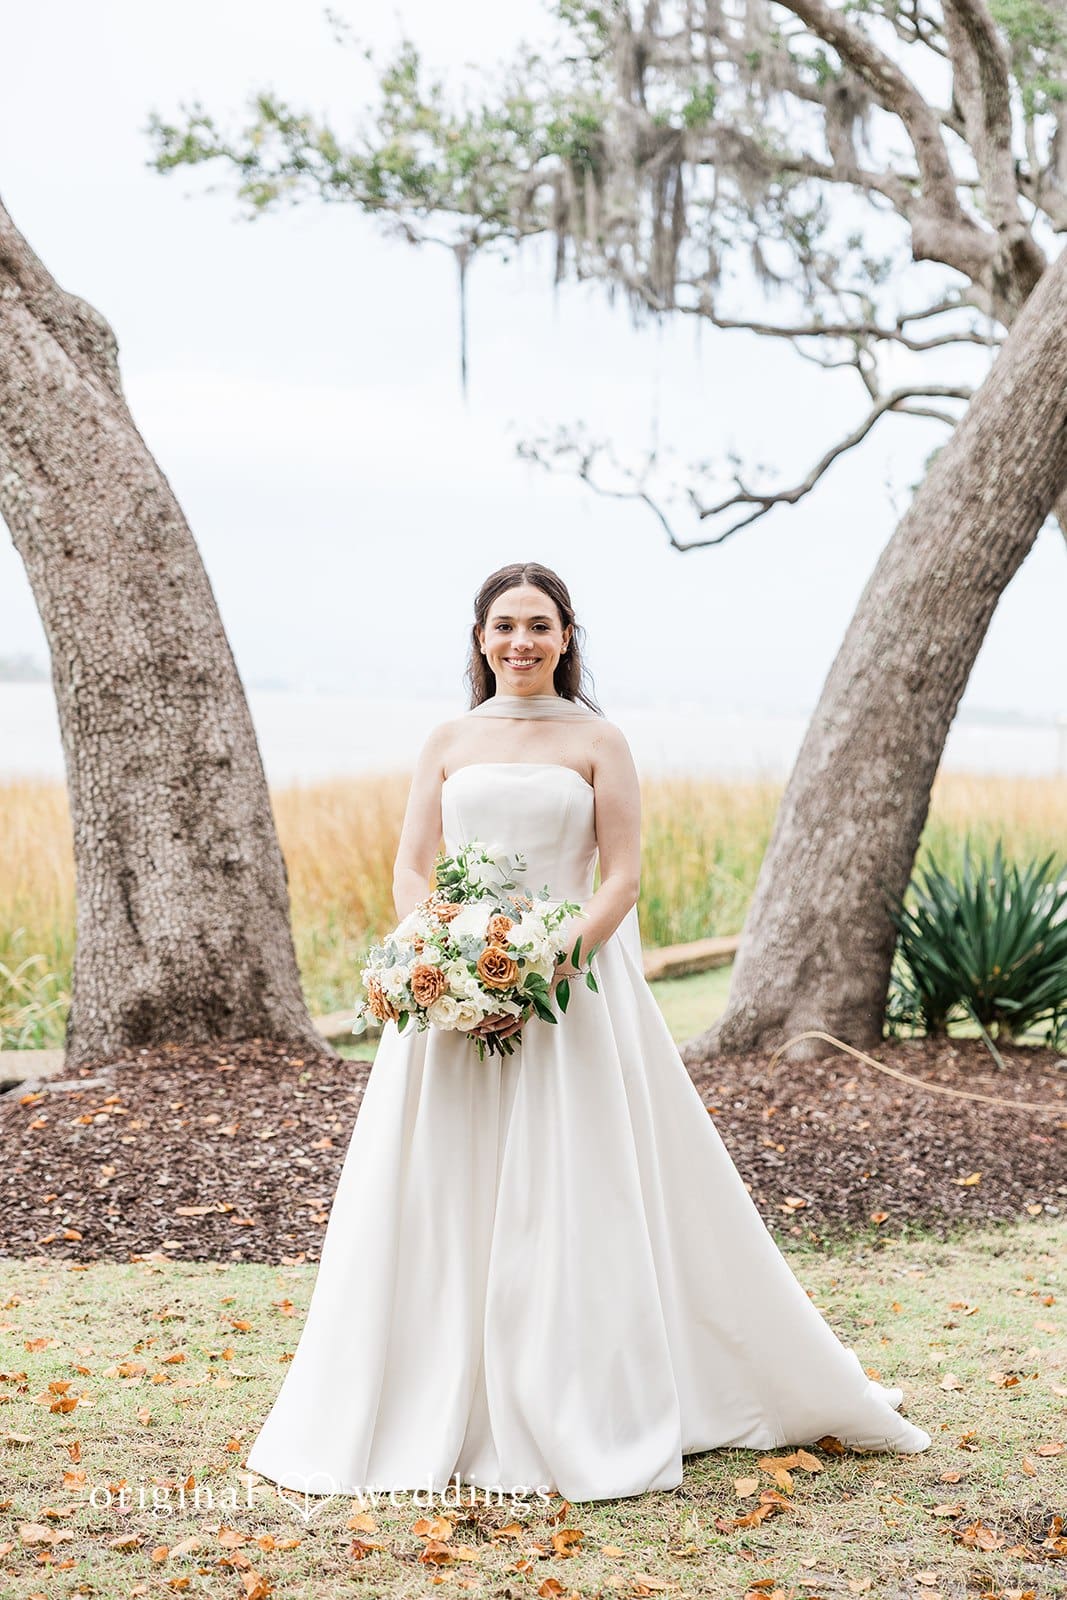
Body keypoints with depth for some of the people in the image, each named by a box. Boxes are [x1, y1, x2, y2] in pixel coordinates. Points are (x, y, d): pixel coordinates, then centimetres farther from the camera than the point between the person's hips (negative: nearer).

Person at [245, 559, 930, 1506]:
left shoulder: (598, 742, 3)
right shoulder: (450, 743, 10)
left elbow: (623, 877, -3)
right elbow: (410, 871, 8)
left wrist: (548, 967, -17)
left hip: (574, 989, -3)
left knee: (570, 1207, -2)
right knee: (440, 1207, 3)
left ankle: (576, 1427, 9)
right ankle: (427, 1420, 13)